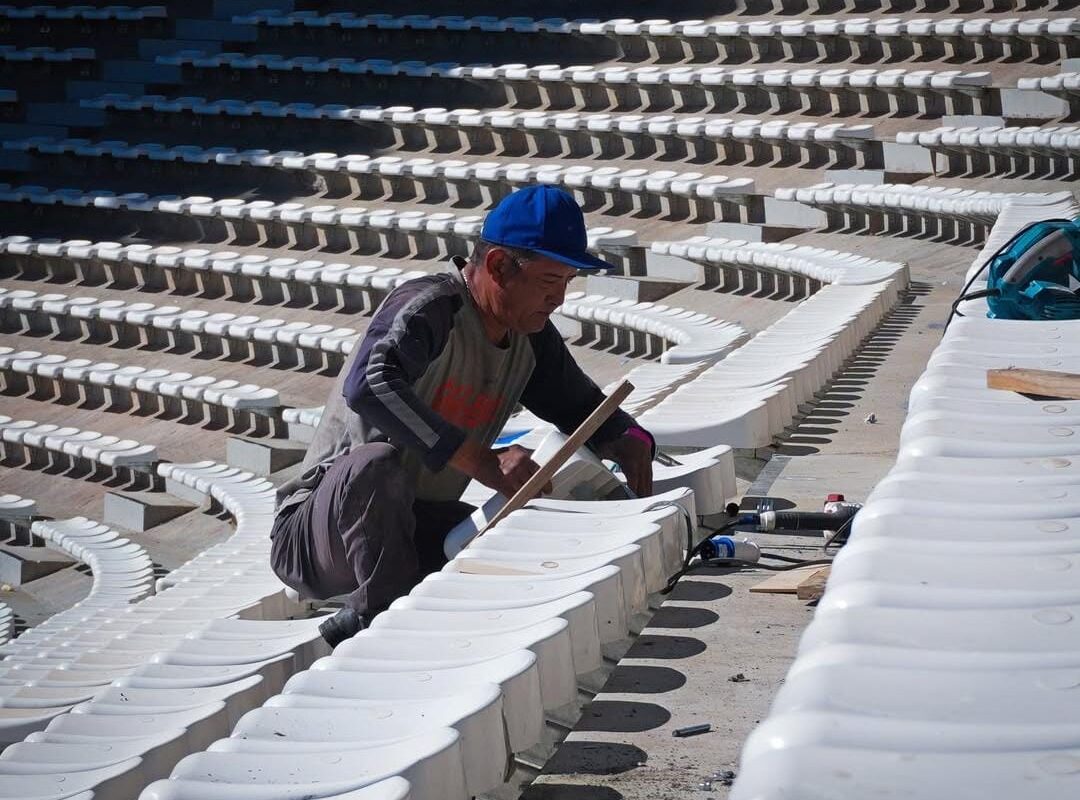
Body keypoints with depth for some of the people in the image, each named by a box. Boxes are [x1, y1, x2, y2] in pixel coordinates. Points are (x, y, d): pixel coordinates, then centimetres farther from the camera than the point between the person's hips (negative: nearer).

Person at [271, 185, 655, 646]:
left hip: (416, 533, 8)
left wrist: (629, 443, -3)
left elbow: (581, 407, 22)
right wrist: (483, 462, -42)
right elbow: (368, 386, -39)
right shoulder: (428, 307, -20)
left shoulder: (532, 339, 6)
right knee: (376, 463, -39)